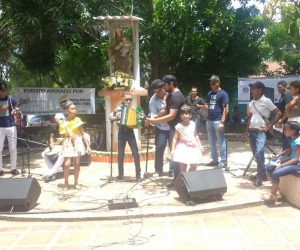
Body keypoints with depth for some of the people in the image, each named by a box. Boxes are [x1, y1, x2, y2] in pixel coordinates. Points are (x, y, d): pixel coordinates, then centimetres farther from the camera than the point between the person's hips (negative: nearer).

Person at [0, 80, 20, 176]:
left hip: (11, 126, 0)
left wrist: (16, 112, -26)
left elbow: (17, 113, -3)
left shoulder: (12, 99, 2)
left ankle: (13, 168, 12)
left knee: (13, 148, 2)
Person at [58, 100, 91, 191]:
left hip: (77, 142, 1)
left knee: (77, 164, 3)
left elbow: (83, 134, 0)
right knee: (67, 164, -11)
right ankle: (66, 183, 7)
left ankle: (76, 183, 17)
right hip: (67, 143, -1)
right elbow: (62, 135, 2)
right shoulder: (63, 122, 0)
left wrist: (88, 146, -3)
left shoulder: (77, 120, 0)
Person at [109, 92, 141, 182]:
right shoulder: (118, 109, -3)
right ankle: (120, 174, 17)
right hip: (122, 133, -1)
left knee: (136, 154, -3)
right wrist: (116, 118, -16)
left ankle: (138, 175, 5)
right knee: (120, 155, 5)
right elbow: (110, 117, 2)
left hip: (130, 133, 1)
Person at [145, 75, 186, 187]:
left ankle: (178, 179, 5)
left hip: (177, 128, -10)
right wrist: (153, 118, 2)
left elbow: (171, 116, -27)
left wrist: (153, 121, -26)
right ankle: (177, 176, 24)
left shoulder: (176, 97, -21)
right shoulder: (170, 95, 12)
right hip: (173, 128, 10)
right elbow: (165, 110, 16)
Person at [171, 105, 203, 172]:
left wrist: (199, 145, 11)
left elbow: (196, 136, 11)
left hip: (193, 147, 4)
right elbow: (175, 138, -10)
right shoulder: (179, 126, -11)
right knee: (182, 166, -2)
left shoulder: (193, 124, -1)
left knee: (194, 166, 6)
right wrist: (173, 150, -15)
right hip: (183, 148, -3)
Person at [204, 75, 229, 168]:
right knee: (211, 142, 12)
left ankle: (223, 161, 6)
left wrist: (222, 122, -19)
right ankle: (214, 160, 21)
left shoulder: (223, 94, -7)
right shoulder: (209, 93, 14)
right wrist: (205, 106, -3)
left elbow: (225, 109, -12)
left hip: (218, 121, -7)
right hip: (209, 120, 7)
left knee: (221, 142, -1)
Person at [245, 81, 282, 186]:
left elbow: (278, 113, -6)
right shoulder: (251, 103, 13)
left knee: (259, 153, -19)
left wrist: (269, 126, -10)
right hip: (252, 131, 7)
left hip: (261, 132, -7)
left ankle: (260, 176, -7)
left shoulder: (266, 101, -6)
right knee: (256, 154, 10)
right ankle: (262, 173, 24)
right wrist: (246, 132, 14)